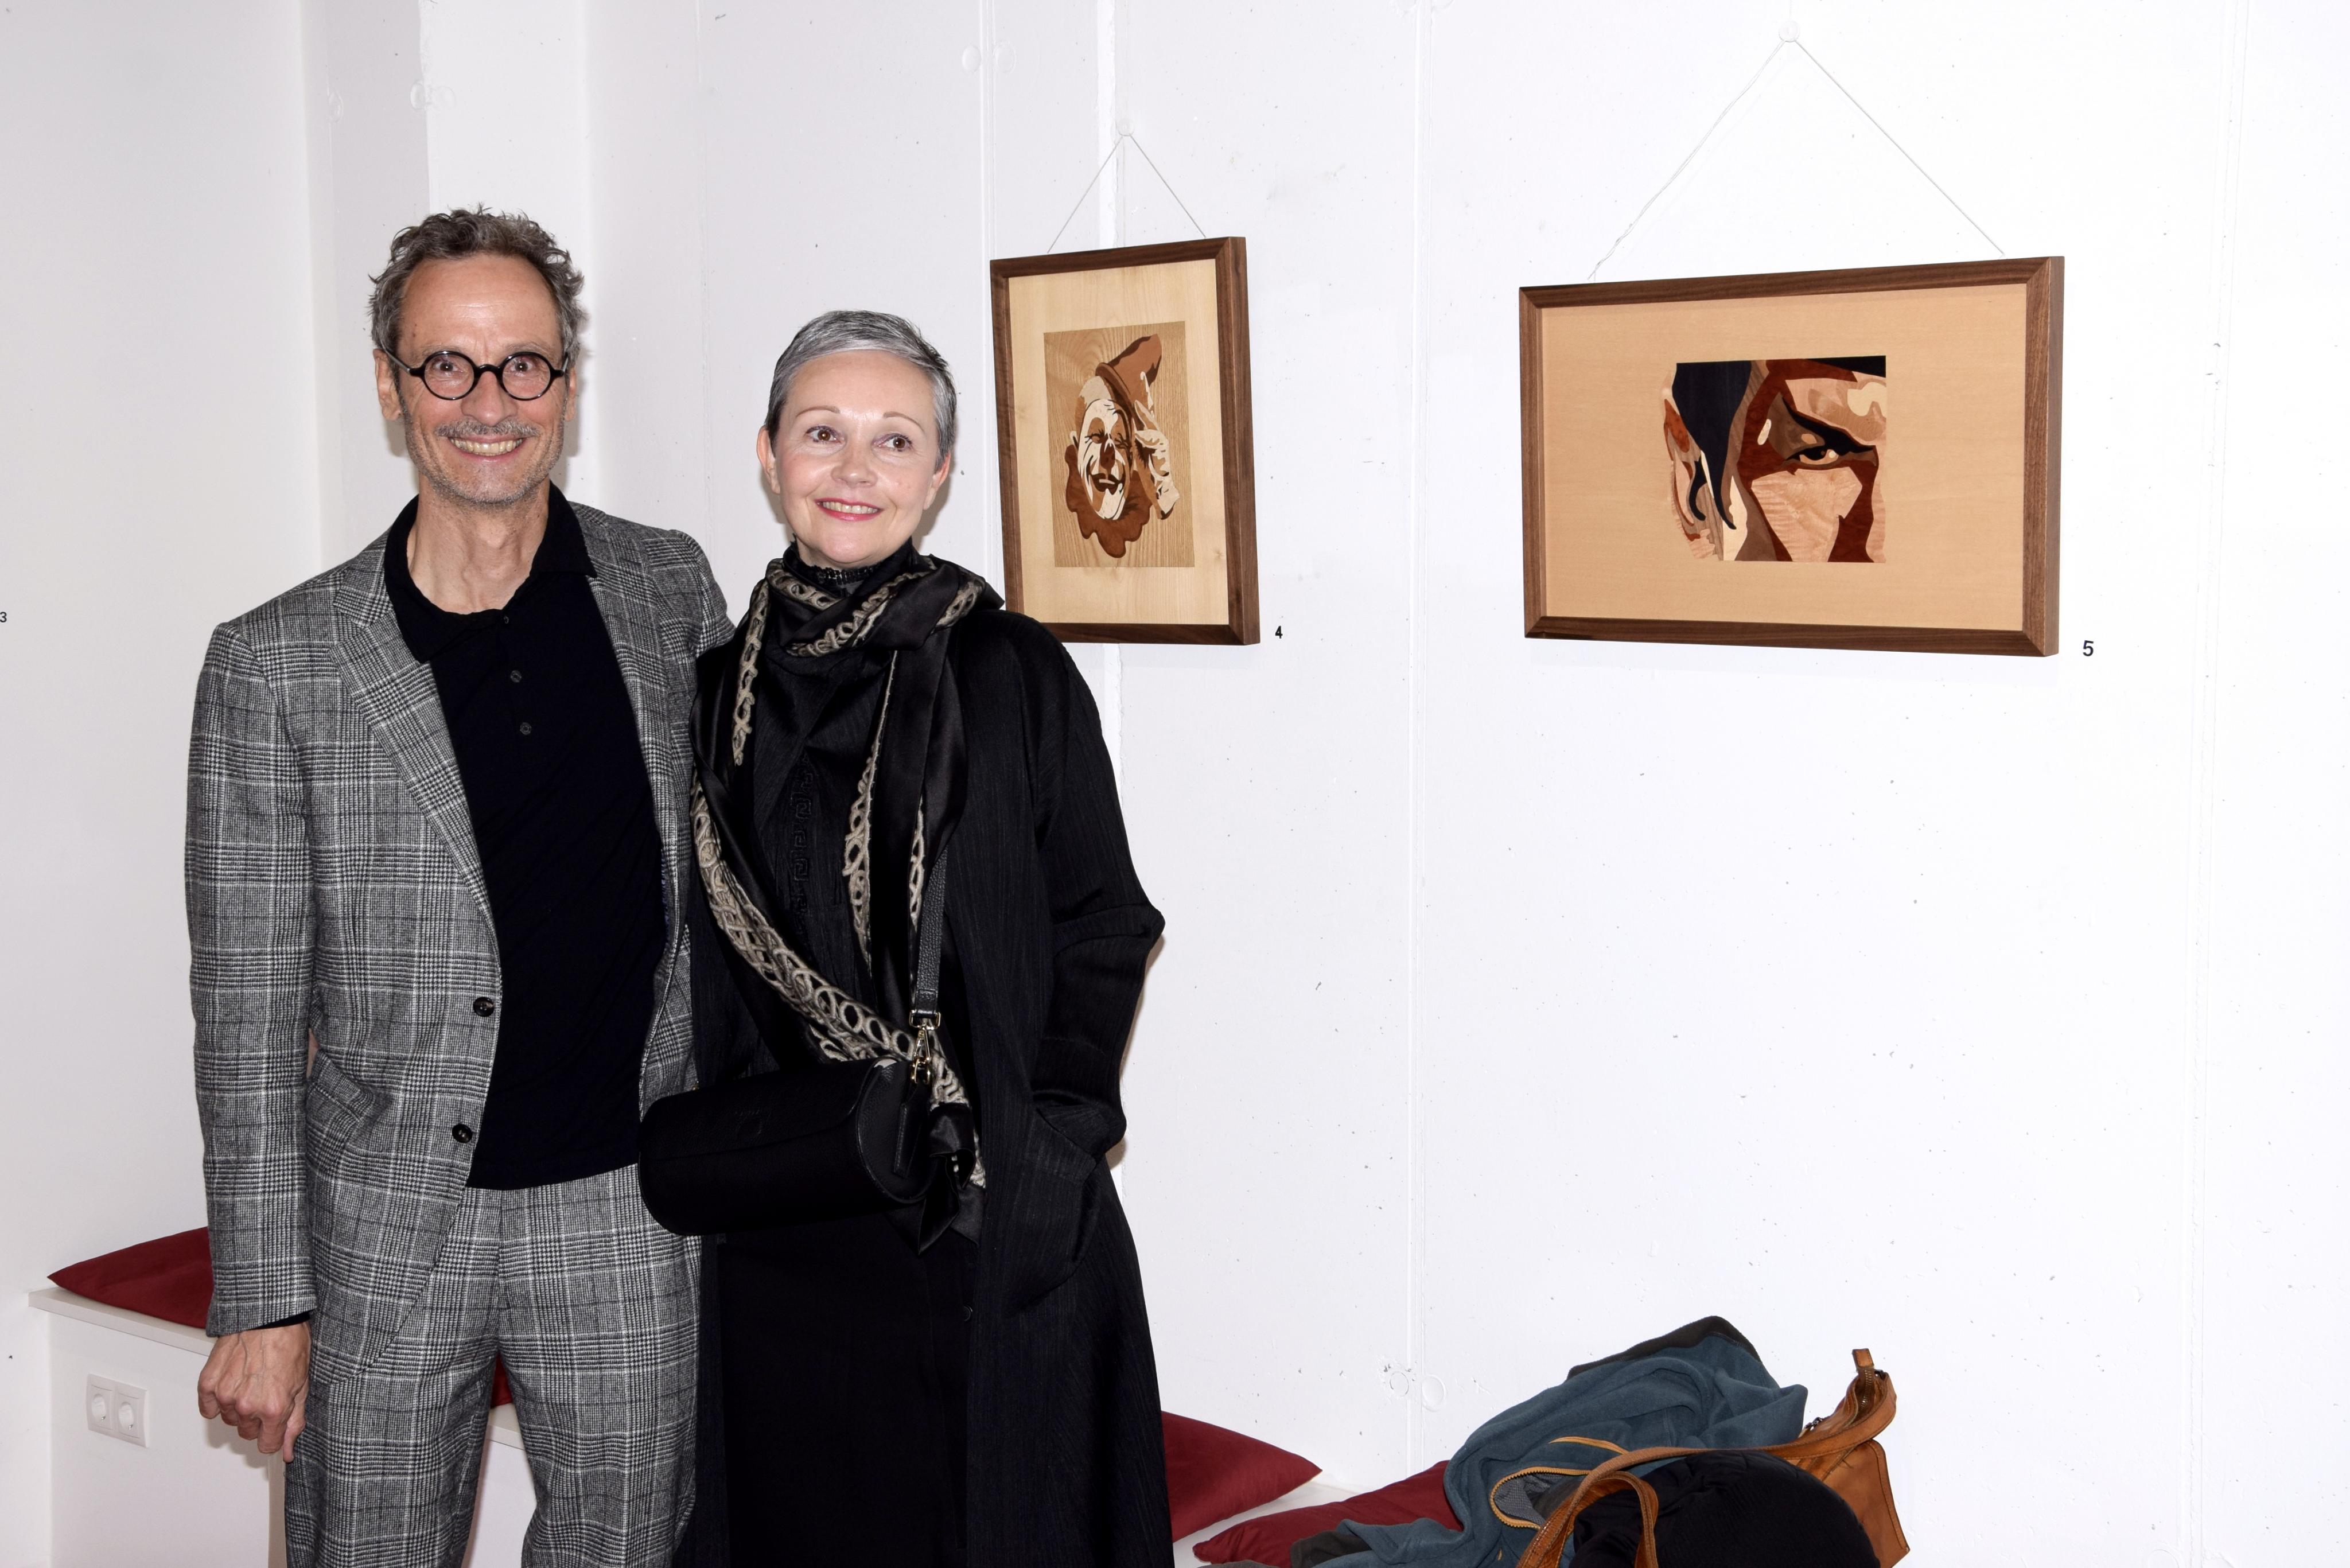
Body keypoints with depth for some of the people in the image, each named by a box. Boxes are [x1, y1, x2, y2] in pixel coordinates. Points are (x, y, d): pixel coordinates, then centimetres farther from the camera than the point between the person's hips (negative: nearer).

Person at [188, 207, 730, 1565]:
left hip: (629, 1211, 2)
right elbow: (250, 1011, -4)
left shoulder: (673, 592, 1)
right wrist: (263, 1301, -6)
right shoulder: (278, 665, -6)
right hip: (383, 1230, -1)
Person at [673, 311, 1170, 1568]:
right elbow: (701, 966, 11)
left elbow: (1102, 935, -3)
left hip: (992, 1231, -3)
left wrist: (1046, 1159, -11)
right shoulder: (716, 689, 5)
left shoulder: (1012, 674, -4)